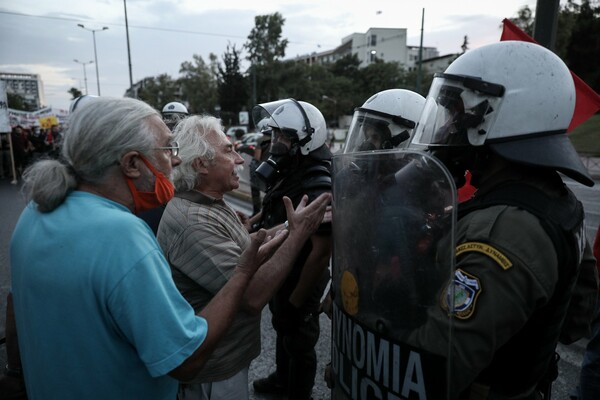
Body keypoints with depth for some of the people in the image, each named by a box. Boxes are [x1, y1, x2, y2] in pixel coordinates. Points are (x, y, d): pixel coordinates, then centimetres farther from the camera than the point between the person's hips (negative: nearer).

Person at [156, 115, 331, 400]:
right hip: (214, 369, -9)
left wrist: (288, 227, -3)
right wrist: (299, 234, -26)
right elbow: (253, 295, -32)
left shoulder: (211, 204, 3)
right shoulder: (193, 222, -30)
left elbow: (243, 250, 6)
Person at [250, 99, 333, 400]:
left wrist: (296, 301, -23)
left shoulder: (318, 189, -29)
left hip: (300, 281, -9)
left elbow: (321, 252, -28)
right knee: (282, 330, 28)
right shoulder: (289, 174, -1)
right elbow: (271, 214, 14)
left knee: (299, 343, 14)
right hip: (279, 274, 9)